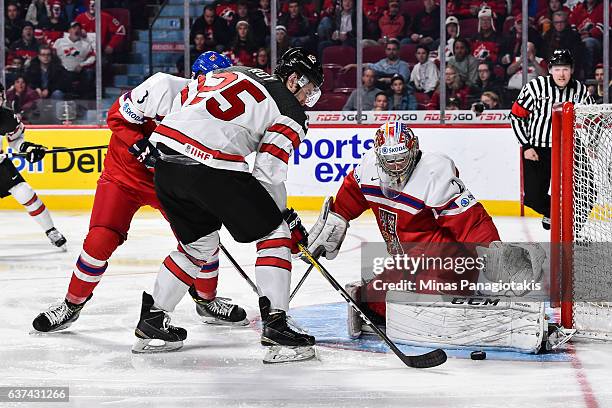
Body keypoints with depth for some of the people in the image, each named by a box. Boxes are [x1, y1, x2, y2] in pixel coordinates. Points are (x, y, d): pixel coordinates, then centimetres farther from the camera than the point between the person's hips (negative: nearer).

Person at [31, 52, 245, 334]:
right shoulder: (164, 87, -25)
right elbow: (117, 116, -18)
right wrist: (142, 147, -30)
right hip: (126, 171, -4)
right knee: (101, 240, -14)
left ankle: (207, 300, 23)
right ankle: (72, 304, 6)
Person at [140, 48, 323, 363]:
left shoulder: (233, 74, 26)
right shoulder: (290, 112, 6)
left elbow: (181, 99, 26)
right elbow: (268, 172, -1)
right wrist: (287, 218, 12)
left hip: (165, 159, 7)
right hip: (212, 168, -7)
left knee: (200, 245, 26)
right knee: (274, 234, 7)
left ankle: (150, 323, 29)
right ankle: (275, 326, -3)